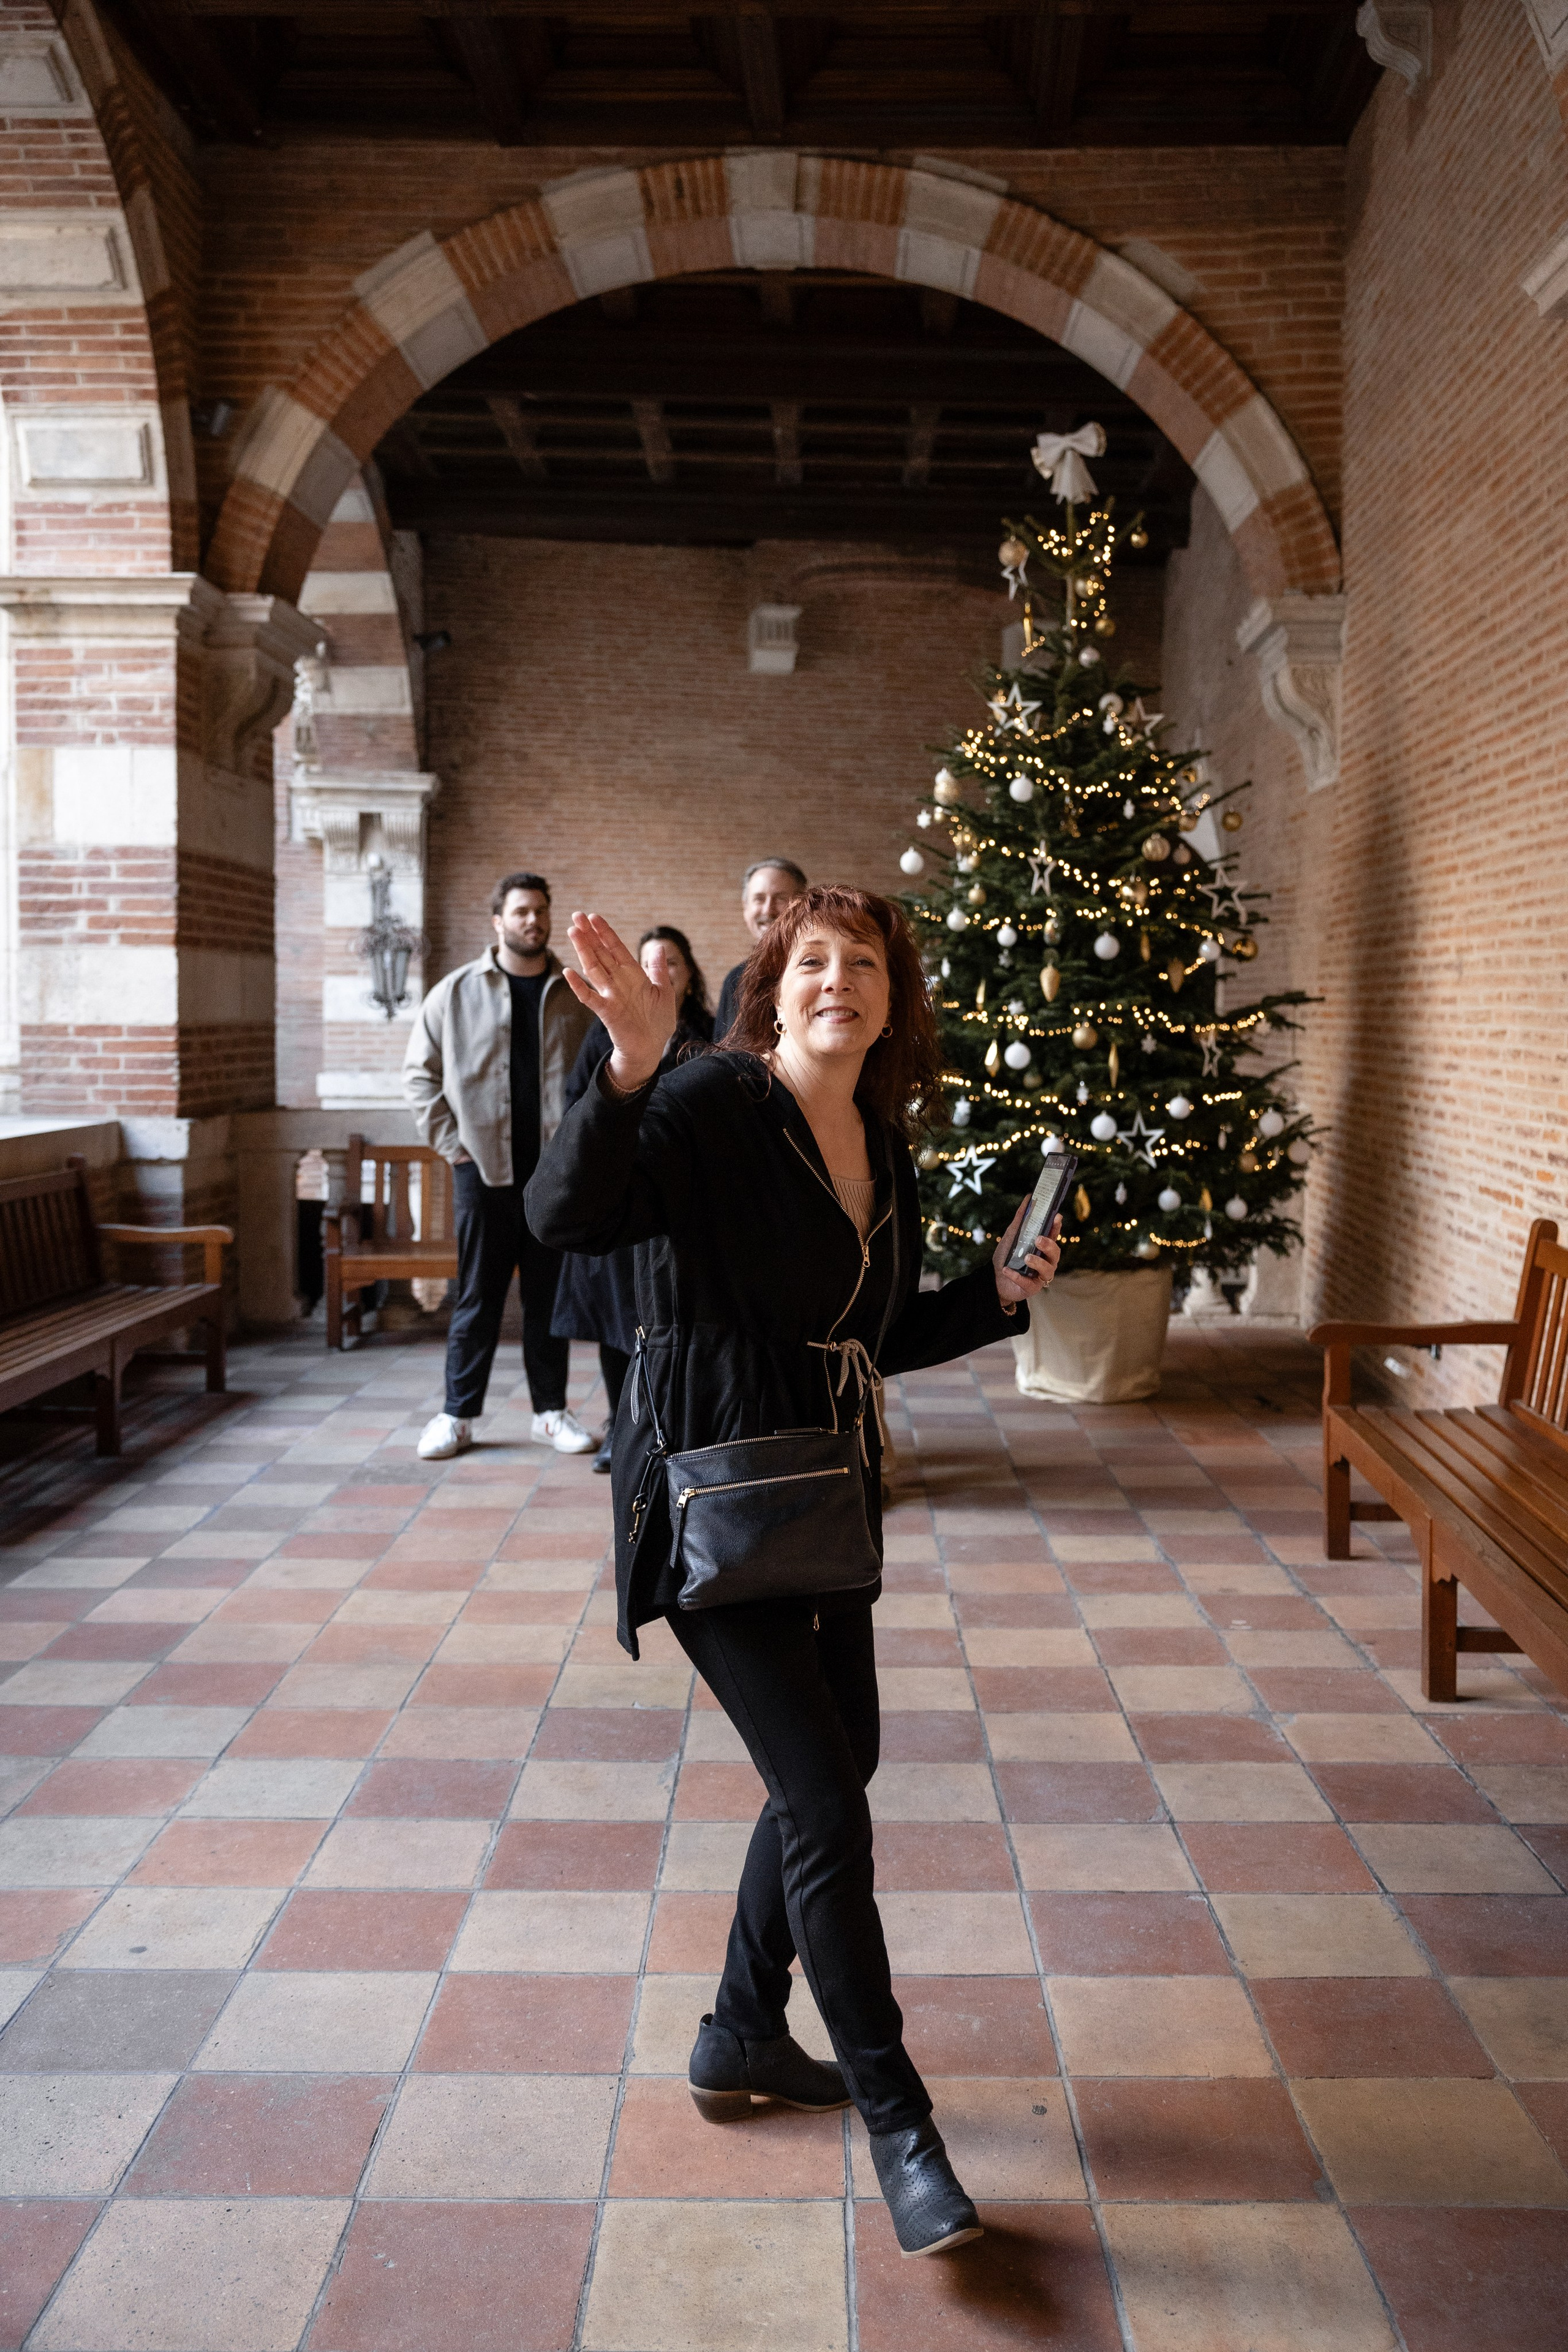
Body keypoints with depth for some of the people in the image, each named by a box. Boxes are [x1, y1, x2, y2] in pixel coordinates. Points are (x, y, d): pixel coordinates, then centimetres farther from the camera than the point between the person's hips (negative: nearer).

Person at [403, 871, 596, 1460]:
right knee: (477, 1295, 4)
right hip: (484, 1168, -1)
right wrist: (450, 1141, 0)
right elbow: (419, 1070, 7)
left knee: (550, 1294, 8)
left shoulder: (577, 996, 6)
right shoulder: (457, 991, 3)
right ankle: (458, 1415, 13)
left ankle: (551, 1412, 18)